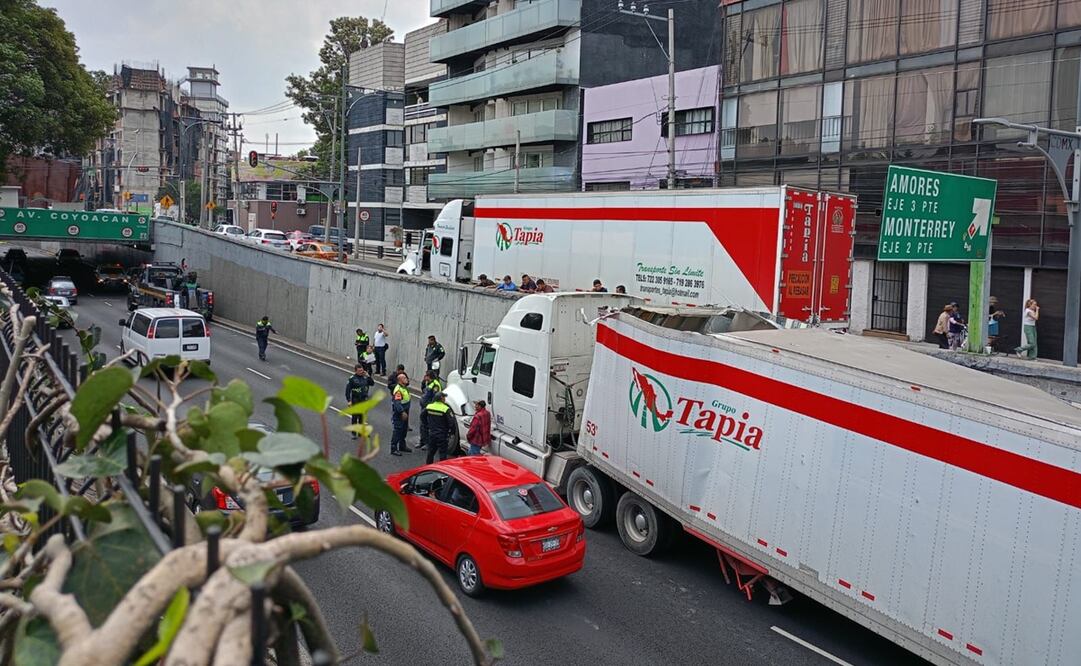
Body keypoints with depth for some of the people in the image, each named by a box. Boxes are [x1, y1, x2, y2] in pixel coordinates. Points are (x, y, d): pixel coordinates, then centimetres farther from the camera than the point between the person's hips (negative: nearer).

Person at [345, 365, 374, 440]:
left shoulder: (365, 377, 3)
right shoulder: (352, 378, -9)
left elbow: (372, 384, 2)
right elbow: (348, 390, -9)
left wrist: (368, 376, -10)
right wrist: (349, 400, -14)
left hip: (364, 400, 4)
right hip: (355, 400, -4)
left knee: (362, 416, 12)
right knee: (355, 416, 1)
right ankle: (354, 433, 9)